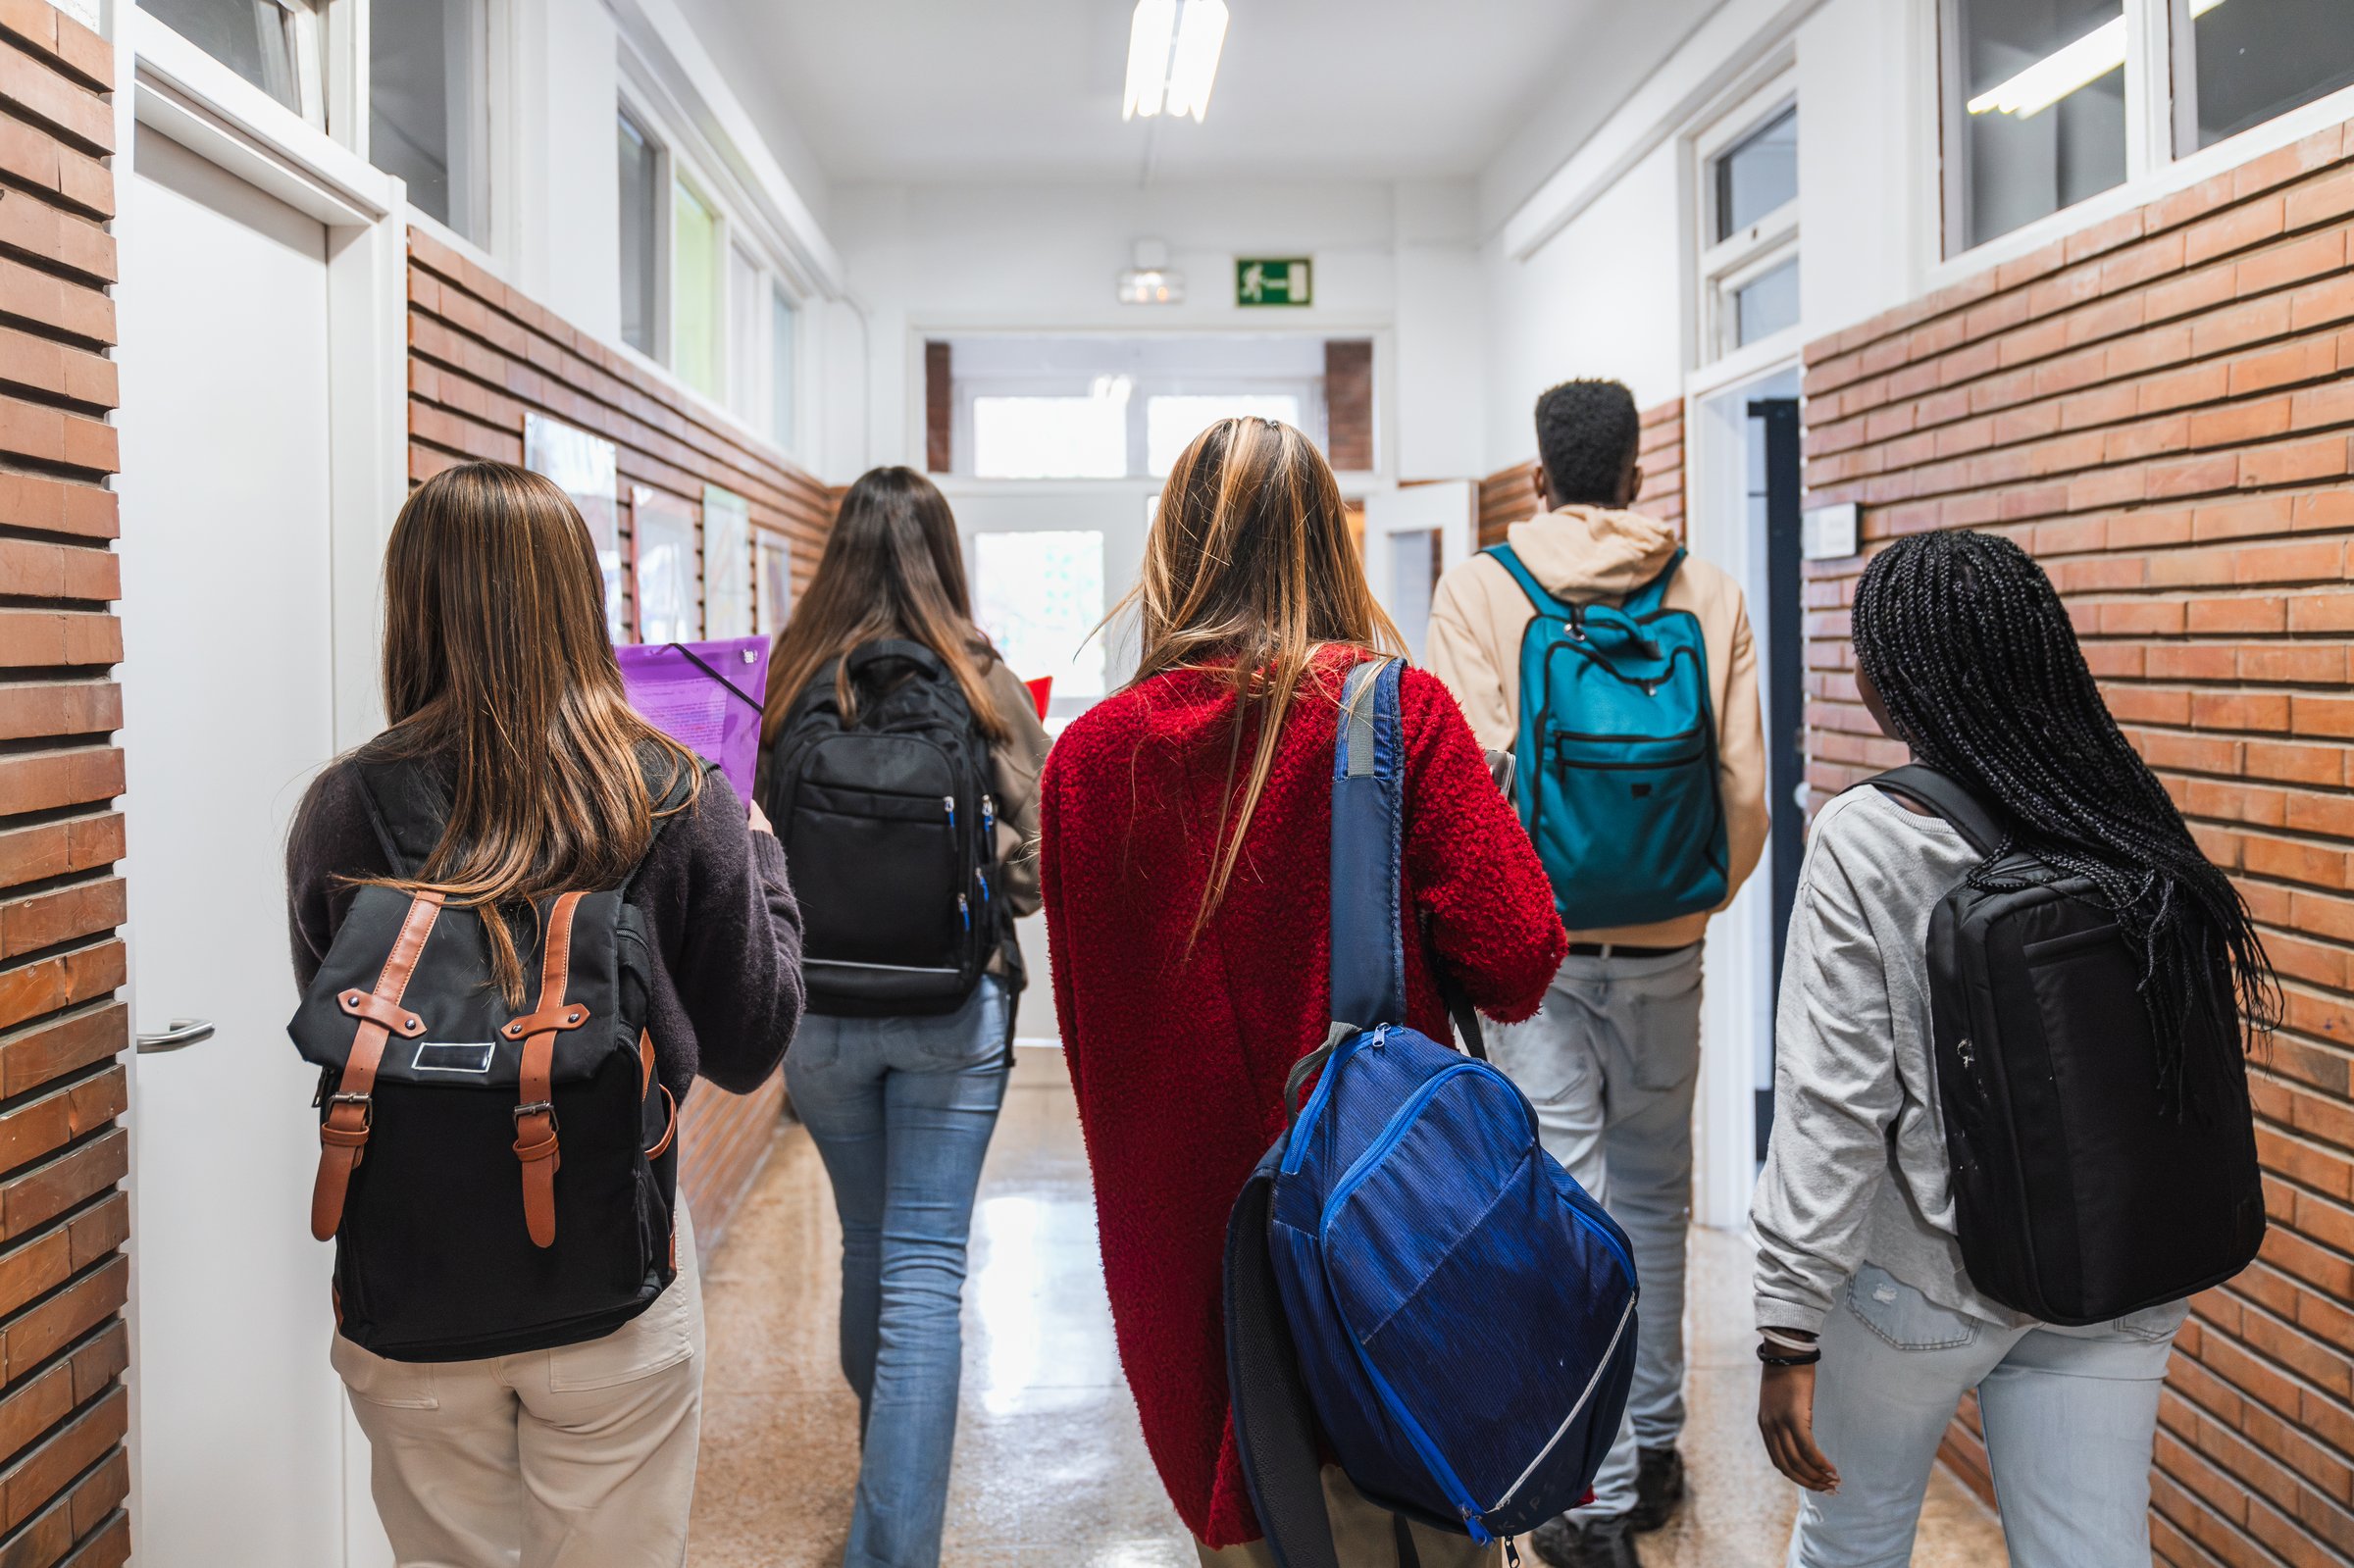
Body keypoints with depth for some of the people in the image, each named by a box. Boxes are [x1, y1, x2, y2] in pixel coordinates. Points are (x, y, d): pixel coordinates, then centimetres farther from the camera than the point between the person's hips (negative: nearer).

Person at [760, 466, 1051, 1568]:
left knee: (868, 1245, 22)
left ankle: (887, 1469, 45)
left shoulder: (792, 683, -3)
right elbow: (1035, 859, -8)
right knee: (924, 1271, 2)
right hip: (953, 1006, -3)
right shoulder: (983, 685, -8)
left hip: (819, 1008, 3)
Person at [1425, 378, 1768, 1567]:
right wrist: (1696, 902, 15)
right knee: (1652, 1194, 18)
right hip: (1666, 948, 3)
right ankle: (1653, 1444, 31)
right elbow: (1744, 789, -1)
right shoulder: (1710, 595, 1)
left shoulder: (1480, 589, -6)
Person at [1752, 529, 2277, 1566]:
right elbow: (2205, 1046, 5)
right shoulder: (2134, 827, -3)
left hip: (1920, 1275, -4)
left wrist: (1789, 1331, -14)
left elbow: (1833, 1102, -19)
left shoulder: (1867, 842, -18)